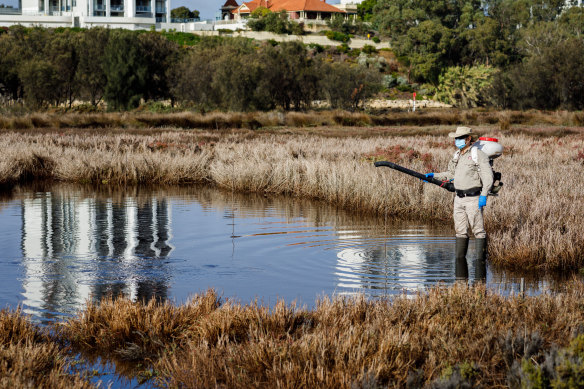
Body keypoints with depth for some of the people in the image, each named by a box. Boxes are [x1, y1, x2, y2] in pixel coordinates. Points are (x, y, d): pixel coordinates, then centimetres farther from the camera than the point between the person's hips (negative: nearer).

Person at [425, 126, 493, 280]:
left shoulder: (478, 155, -9)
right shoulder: (457, 156, 15)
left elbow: (488, 176, -14)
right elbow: (451, 175, 26)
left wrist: (483, 195, -22)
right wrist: (434, 175, 18)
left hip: (473, 198, -8)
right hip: (459, 198, 8)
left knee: (478, 230, -5)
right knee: (460, 230, 9)